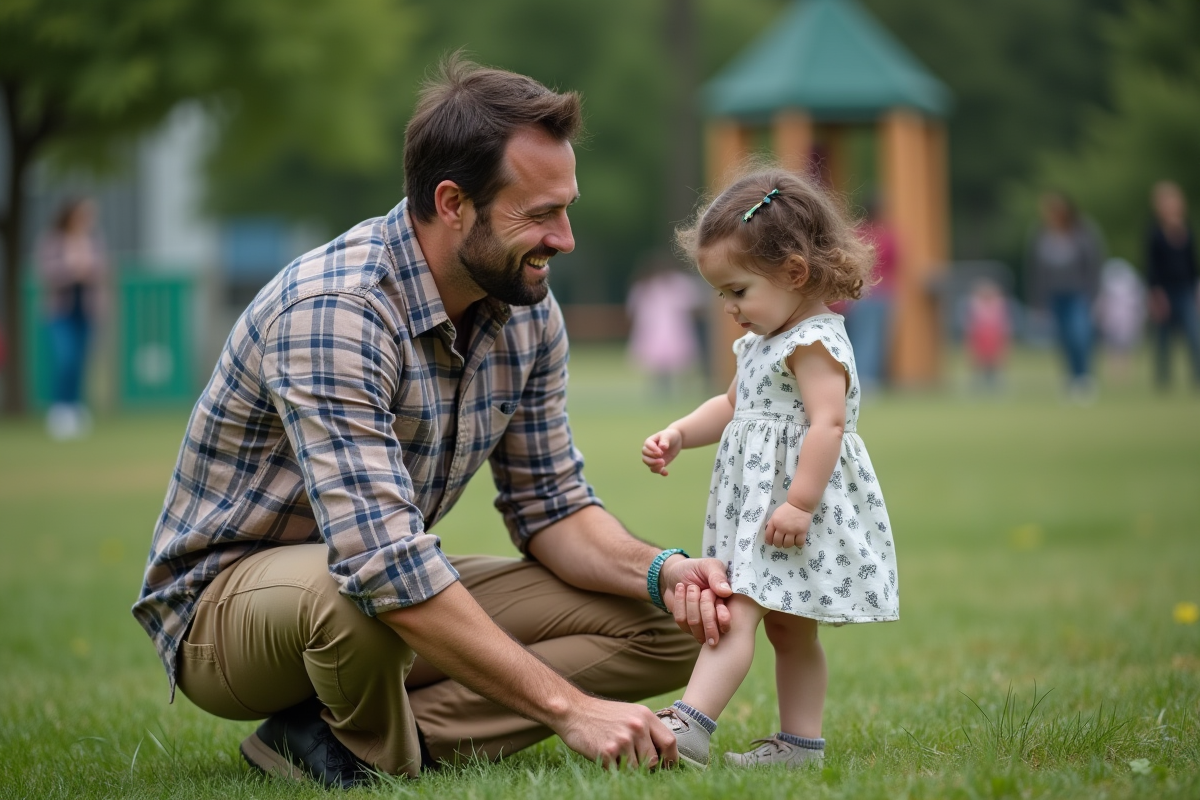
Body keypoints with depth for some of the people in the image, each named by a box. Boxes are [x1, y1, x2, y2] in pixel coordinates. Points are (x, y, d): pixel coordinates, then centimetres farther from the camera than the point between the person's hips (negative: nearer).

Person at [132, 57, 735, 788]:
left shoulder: (529, 314, -5)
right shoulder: (333, 310, -30)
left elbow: (551, 505, 5)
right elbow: (382, 566, -39)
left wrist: (660, 572, -18)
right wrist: (567, 707, -40)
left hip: (404, 590, 8)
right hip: (226, 602, -8)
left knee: (664, 626, -6)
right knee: (359, 599, -42)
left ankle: (360, 739, -12)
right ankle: (378, 752, -6)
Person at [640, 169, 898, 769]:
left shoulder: (816, 343, -15)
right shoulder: (762, 343, 17)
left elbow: (828, 424, -24)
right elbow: (733, 406, 29)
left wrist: (799, 503, -28)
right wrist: (679, 434, 13)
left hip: (790, 504, -11)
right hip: (756, 501, 11)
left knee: (735, 610, -19)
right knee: (787, 628, 13)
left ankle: (688, 725, -27)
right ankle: (800, 742, 18)